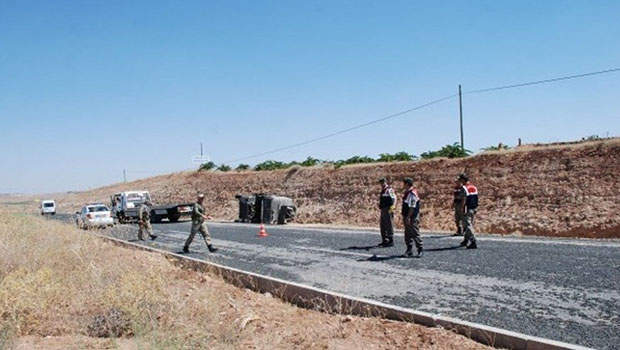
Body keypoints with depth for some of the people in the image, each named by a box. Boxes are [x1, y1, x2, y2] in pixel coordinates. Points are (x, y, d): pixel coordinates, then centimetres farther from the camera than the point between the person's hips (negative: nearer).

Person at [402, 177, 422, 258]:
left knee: (415, 233, -3)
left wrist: (408, 217, -24)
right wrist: (404, 216, 21)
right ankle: (409, 251, 19)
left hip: (412, 218, -10)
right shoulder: (407, 192, 13)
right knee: (408, 234, 12)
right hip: (407, 217, 10)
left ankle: (420, 250, 6)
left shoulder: (412, 194, -19)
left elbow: (412, 207, -23)